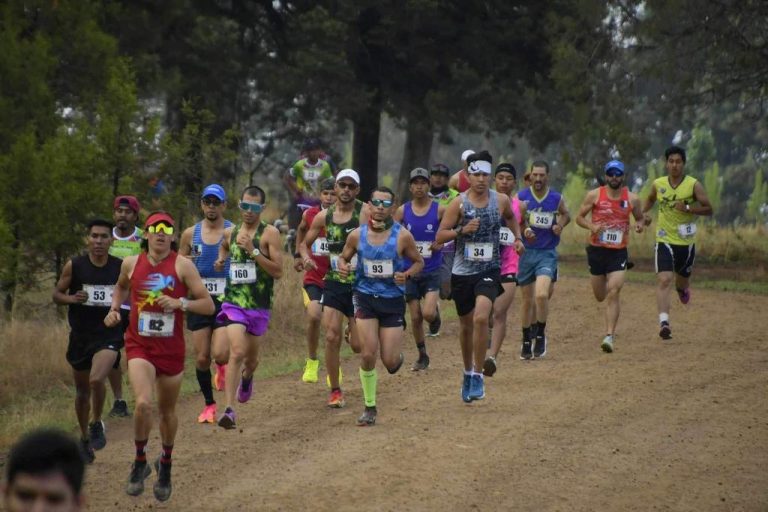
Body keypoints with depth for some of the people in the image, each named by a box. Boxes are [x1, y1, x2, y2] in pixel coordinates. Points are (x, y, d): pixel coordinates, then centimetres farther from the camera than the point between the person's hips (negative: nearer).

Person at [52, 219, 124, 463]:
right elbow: (57, 294, 4)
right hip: (80, 335, 2)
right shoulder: (74, 266, -5)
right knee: (82, 390, 13)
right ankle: (85, 438, 35)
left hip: (109, 334, -2)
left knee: (97, 379, -26)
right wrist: (72, 298, -16)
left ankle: (97, 424, 1)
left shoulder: (121, 268, -4)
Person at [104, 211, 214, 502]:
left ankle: (166, 464, 39)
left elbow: (208, 305, -8)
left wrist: (180, 303, -22)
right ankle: (140, 462, 0)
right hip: (139, 346, 0)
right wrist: (115, 308, 7)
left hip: (171, 348, 0)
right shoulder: (131, 263, 0)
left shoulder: (182, 265, -7)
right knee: (143, 403, -22)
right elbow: (121, 287, 24)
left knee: (167, 411, 14)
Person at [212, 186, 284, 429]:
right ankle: (229, 410, -21)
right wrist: (221, 260, 11)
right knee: (237, 353, -18)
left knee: (251, 358, 16)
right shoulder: (230, 233, 7)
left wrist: (253, 251, -21)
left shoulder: (269, 233, -7)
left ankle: (247, 377, 54)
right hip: (233, 302, 1)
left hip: (260, 306, -1)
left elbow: (278, 271, -13)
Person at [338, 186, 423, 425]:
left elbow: (418, 262, 4)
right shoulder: (357, 235, -3)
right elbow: (344, 257, 13)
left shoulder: (402, 236, -9)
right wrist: (342, 266, -11)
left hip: (393, 300, -1)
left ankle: (397, 357, 37)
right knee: (368, 354, -9)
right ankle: (369, 407, 8)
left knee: (389, 361, -3)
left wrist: (407, 274, -17)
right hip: (366, 298, 1)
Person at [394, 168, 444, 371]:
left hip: (432, 270, -2)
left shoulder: (439, 210, -6)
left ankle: (435, 315, 18)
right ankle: (422, 356, 21)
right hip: (410, 270, 2)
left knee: (428, 313, -19)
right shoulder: (402, 211, 0)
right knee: (415, 317, 5)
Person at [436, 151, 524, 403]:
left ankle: (477, 375, -14)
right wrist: (462, 231, -21)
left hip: (489, 271, 0)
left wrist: (517, 238, 10)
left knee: (481, 318, -22)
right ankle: (468, 372, 35)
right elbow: (440, 236, -6)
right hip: (462, 272, 1)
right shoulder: (459, 203, -6)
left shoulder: (501, 200, 0)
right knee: (466, 324, 12)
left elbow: (511, 217, 24)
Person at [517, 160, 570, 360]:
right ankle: (526, 340, 25)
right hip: (526, 252, 1)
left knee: (542, 295, -20)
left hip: (547, 253, -1)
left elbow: (566, 214, 17)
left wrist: (560, 225, -4)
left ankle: (540, 335, 0)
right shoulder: (521, 197, -4)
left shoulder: (557, 198, -2)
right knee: (527, 300, 9)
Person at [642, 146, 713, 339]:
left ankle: (682, 288, 58)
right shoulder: (658, 184, 0)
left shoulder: (694, 185, -8)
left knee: (682, 279, 18)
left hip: (686, 242, 0)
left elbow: (708, 209, -7)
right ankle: (664, 322, -25)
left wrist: (688, 208, -22)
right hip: (664, 240, 0)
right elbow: (650, 199, 21)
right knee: (664, 280, -18)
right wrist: (644, 213, 2)